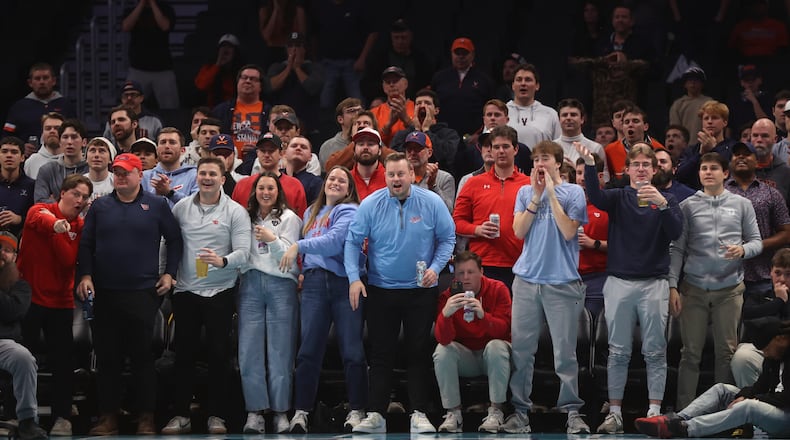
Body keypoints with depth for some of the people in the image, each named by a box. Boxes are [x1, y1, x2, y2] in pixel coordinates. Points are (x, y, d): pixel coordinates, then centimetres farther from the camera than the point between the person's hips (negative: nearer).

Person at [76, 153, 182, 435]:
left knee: (143, 355, 2)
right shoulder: (100, 207, 9)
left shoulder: (156, 206, 3)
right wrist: (85, 275, -4)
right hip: (105, 293, 2)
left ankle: (146, 417, 7)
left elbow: (174, 240, 7)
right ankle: (108, 415, 9)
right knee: (106, 356, 4)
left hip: (143, 293, -2)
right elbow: (86, 244, 8)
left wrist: (170, 273, 0)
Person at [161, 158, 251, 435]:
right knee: (184, 353, 6)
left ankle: (217, 415, 9)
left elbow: (243, 252, -10)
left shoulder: (235, 212, -2)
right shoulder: (181, 207, 6)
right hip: (186, 291, 2)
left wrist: (223, 261, -28)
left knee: (219, 354, 1)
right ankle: (181, 415, 12)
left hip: (220, 292, -2)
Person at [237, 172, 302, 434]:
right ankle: (254, 411, -3)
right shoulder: (246, 218, 16)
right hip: (250, 284, 3)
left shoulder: (288, 218, 6)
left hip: (281, 284, -3)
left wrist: (272, 240, -15)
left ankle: (281, 412, -1)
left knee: (280, 351, -4)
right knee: (249, 351, -5)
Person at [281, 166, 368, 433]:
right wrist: (303, 272, 10)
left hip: (344, 282, -5)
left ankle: (356, 411, 0)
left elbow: (335, 240, -14)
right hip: (314, 284, 5)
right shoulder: (311, 213, 23)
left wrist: (299, 247, -12)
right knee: (308, 350, 0)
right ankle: (301, 411, 1)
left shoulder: (349, 211, 2)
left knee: (352, 350, -5)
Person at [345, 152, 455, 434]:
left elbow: (447, 238, 4)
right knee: (380, 354, 2)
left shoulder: (431, 203, -5)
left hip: (420, 290, 0)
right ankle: (376, 415, 4)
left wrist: (436, 267, -11)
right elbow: (353, 242, 0)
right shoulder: (371, 205, -5)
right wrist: (354, 278, -9)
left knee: (419, 353, 2)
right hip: (380, 291, 1)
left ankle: (419, 415, 6)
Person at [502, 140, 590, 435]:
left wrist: (551, 193, -9)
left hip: (562, 281, -3)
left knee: (565, 352, -2)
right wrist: (536, 196, -4)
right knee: (521, 349, 2)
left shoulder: (573, 192, 2)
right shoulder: (525, 192, 12)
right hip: (527, 280, 3)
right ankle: (520, 412, 6)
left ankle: (572, 412, 4)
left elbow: (568, 231, -10)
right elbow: (519, 231, 1)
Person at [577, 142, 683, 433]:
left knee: (655, 352, 1)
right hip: (620, 282, 0)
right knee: (618, 352, 3)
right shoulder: (618, 197, 7)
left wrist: (662, 203, -25)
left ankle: (654, 412, 4)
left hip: (654, 283, 0)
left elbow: (675, 232, -8)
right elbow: (596, 197, -16)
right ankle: (614, 413, 6)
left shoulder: (666, 199, 7)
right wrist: (589, 165, -33)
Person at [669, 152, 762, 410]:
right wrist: (673, 287, -3)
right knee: (691, 352, -1)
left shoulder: (741, 205, 9)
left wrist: (743, 250, -13)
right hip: (694, 288, -1)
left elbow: (757, 241, 10)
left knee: (726, 351, 2)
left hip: (729, 289, 1)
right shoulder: (688, 206, 6)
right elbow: (677, 249, 5)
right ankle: (684, 410, 1)